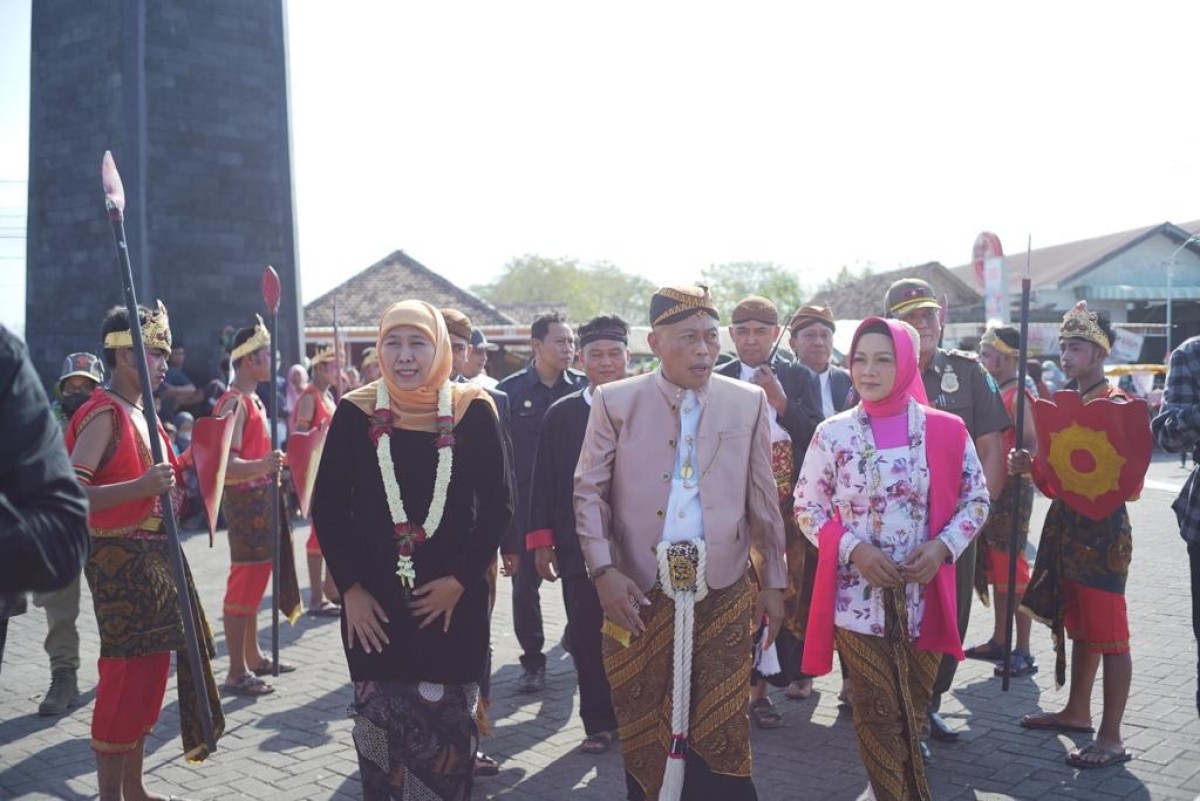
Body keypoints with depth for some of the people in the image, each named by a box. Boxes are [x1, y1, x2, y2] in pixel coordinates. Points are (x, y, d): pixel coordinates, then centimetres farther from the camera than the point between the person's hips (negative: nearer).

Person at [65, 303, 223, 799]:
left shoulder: (142, 413, 14)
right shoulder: (104, 415, -14)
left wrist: (179, 470, 12)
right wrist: (141, 486, -35)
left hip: (155, 556, 9)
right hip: (120, 560, -9)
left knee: (151, 670, 14)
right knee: (126, 675, -5)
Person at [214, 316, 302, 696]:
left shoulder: (253, 400, 16)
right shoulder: (234, 403, -15)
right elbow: (225, 466, -27)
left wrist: (277, 460, 29)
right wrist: (262, 465, -42)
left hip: (263, 500, 10)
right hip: (246, 503, -10)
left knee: (254, 582, 16)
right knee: (243, 585, -6)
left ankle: (253, 658, 26)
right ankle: (237, 673, -1)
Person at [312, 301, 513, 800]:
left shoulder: (472, 411, -3)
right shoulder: (355, 412, -1)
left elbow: (497, 506, 0)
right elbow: (328, 507, 2)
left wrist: (461, 579, -8)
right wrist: (350, 588, -5)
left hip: (453, 600, 0)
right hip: (374, 604, 1)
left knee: (447, 729, 6)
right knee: (380, 731, 6)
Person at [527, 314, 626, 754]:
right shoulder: (561, 415, 4)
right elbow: (544, 481, 5)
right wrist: (541, 541, 1)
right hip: (578, 548, 1)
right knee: (587, 638, 7)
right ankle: (598, 722, 20)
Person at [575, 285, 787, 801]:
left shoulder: (749, 402, 4)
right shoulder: (615, 402, -1)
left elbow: (764, 500, 8)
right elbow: (589, 492, 0)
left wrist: (774, 582, 9)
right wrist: (603, 570, -11)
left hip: (723, 593, 1)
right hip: (638, 592, 0)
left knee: (721, 732, 10)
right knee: (643, 730, 13)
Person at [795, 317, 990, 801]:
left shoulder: (945, 430, -3)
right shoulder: (832, 434, -4)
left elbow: (976, 499, 4)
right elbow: (806, 507, 1)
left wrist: (943, 546, -13)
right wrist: (854, 548, -15)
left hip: (924, 597, 1)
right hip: (858, 597, -1)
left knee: (913, 713, 17)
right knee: (877, 717, 7)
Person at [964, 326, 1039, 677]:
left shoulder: (1017, 395, -12)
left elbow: (1031, 446, -19)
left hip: (1012, 488, -9)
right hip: (990, 488, 9)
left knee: (1012, 567, -5)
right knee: (995, 566, 15)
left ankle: (1023, 652, 3)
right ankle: (999, 641, 25)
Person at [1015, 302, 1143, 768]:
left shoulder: (1119, 406, -11)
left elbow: (1128, 481, -15)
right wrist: (1032, 467, -1)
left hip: (1103, 530, -8)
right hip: (1066, 526, 8)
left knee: (1108, 634, -3)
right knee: (1077, 626, 18)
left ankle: (1111, 738, 3)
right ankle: (1077, 711, 31)